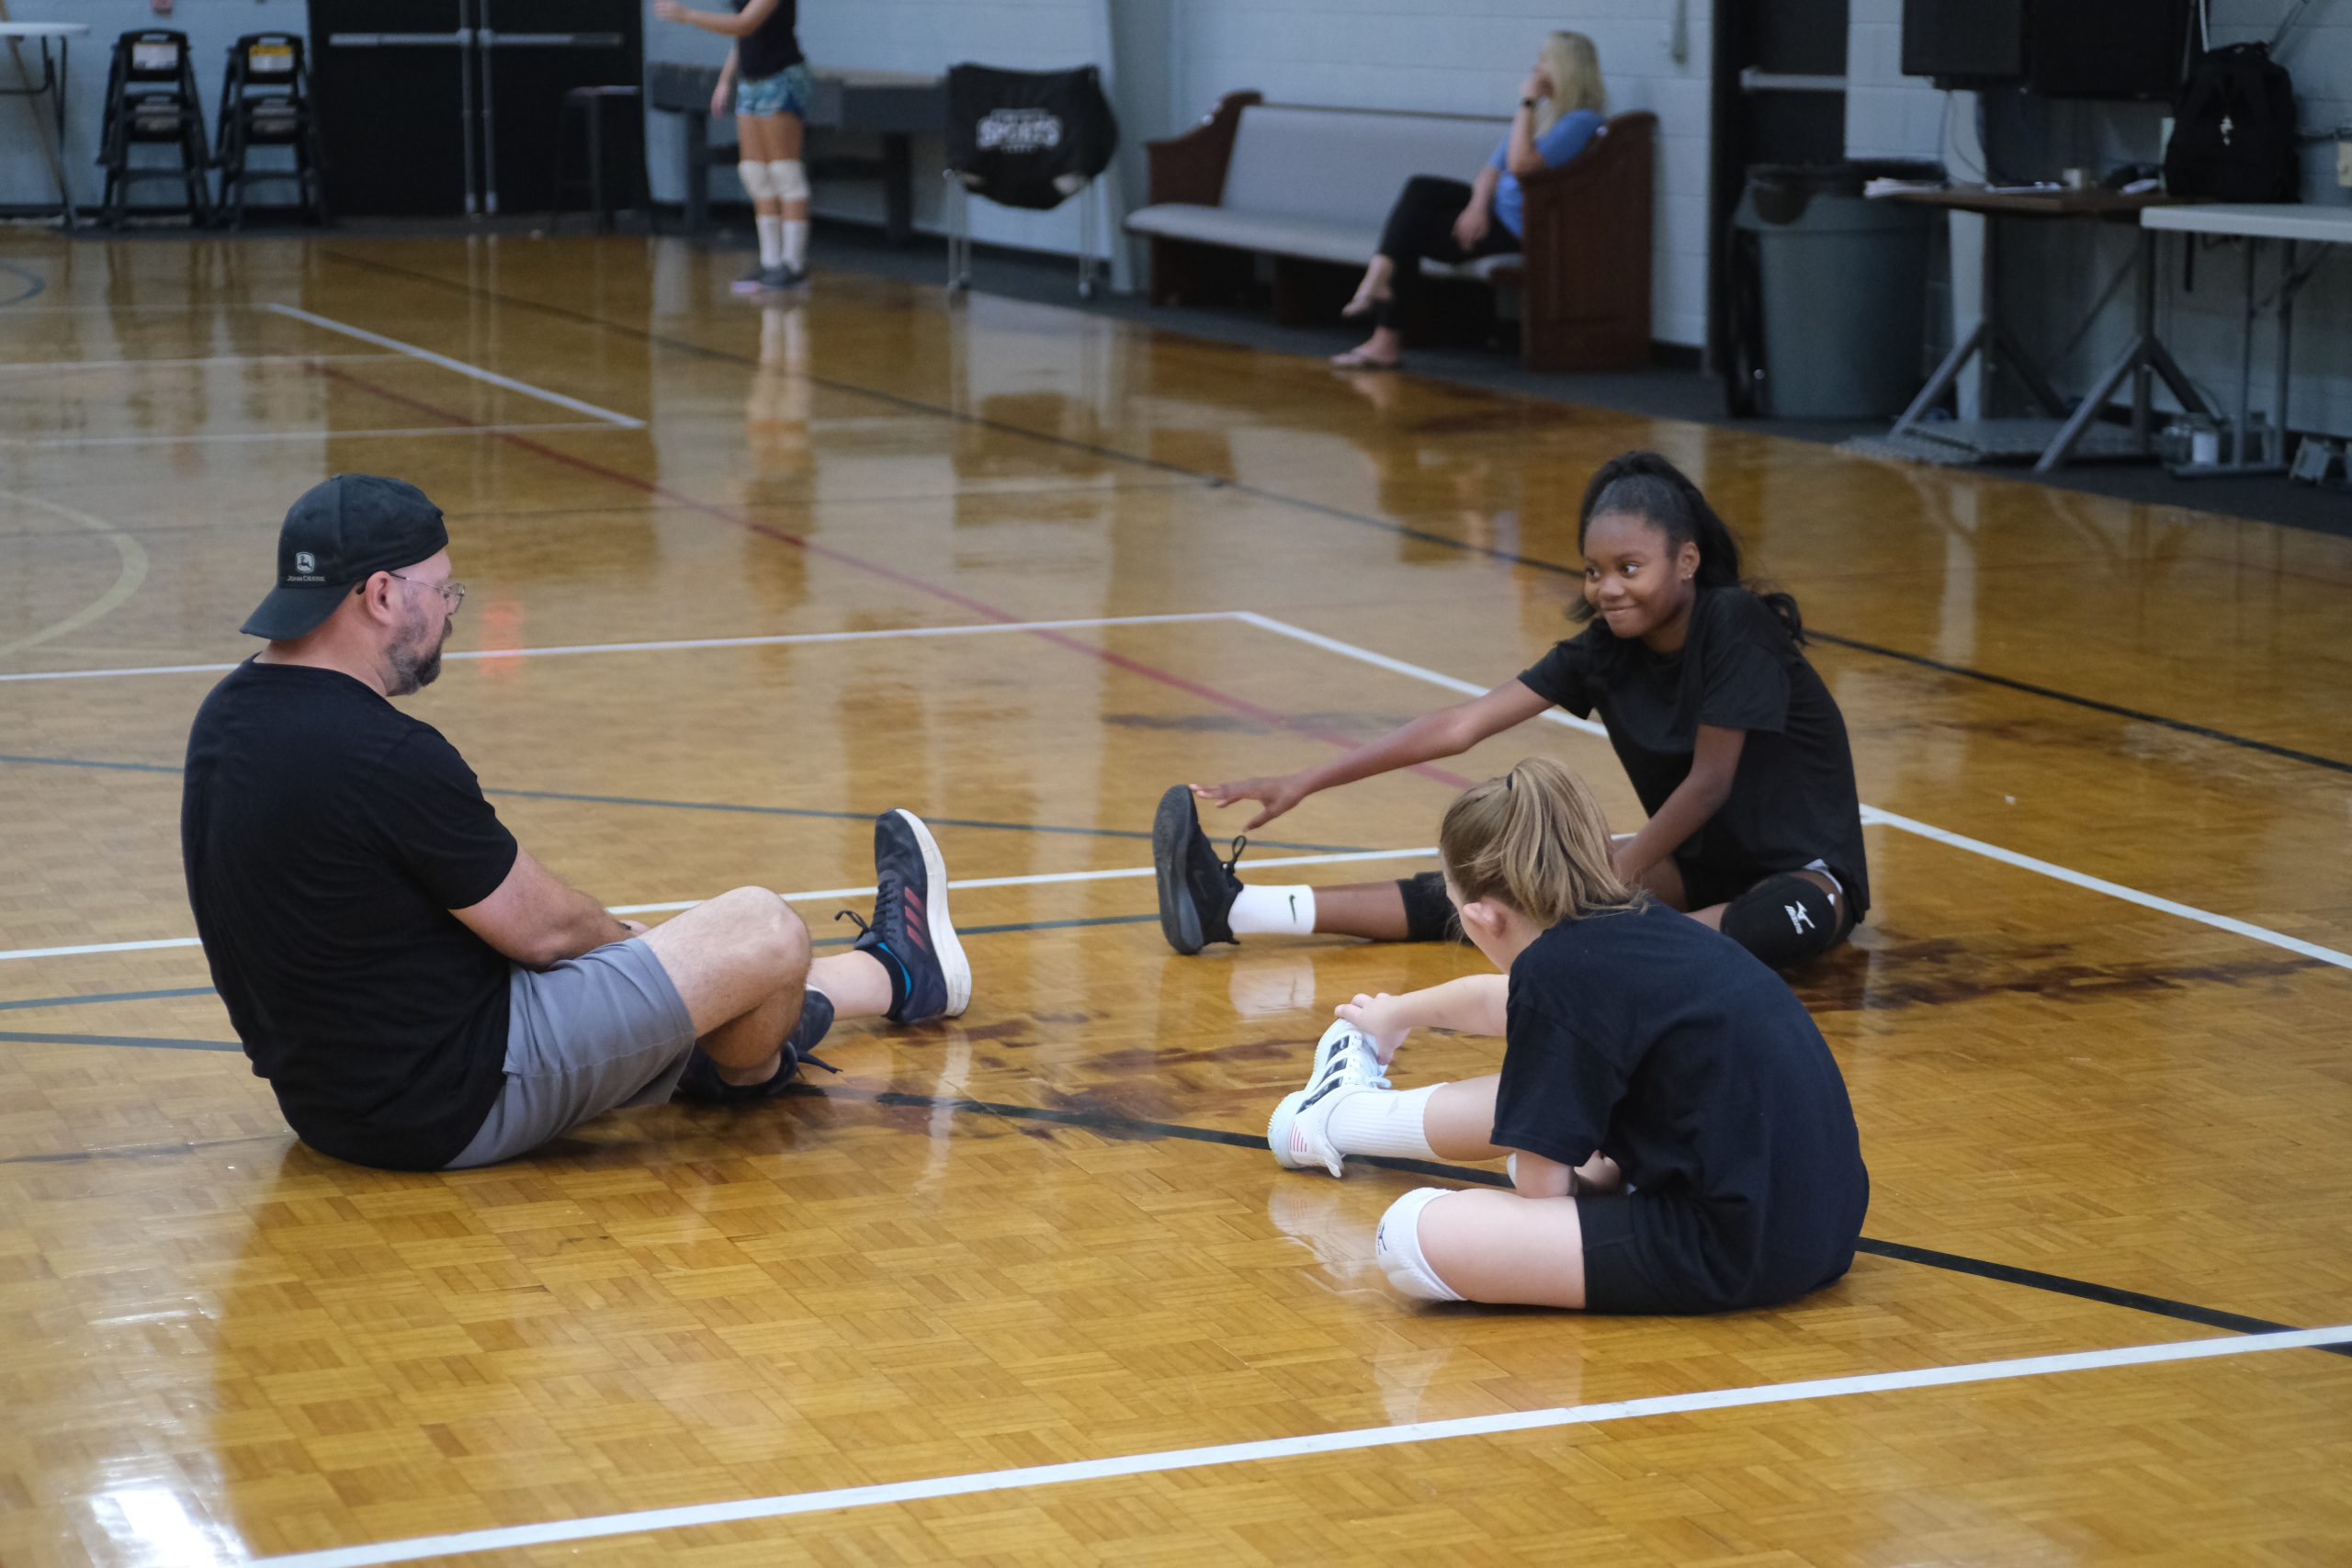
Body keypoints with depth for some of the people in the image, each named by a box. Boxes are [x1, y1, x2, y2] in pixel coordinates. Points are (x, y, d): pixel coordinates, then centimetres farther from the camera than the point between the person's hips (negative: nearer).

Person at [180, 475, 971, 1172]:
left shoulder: (231, 714, 4)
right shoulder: (386, 757, -26)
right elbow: (542, 927, -14)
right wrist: (630, 940, 9)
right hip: (454, 1103, -10)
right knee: (761, 932, -3)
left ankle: (895, 979, 46)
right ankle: (747, 1075, 31)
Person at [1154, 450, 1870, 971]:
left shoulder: (1737, 627, -21)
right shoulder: (1605, 650, -2)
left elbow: (1709, 783, -19)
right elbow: (1463, 724, -6)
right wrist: (1302, 783, -12)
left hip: (1803, 868, -5)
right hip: (1700, 859, 5)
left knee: (1794, 919, -42)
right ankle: (1236, 910, -16)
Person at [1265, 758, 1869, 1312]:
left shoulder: (1556, 967, -15)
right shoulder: (1638, 926, 12)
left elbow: (1543, 1192, -10)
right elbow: (1498, 1002, 36)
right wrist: (1395, 1014, 55)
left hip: (1733, 1254, -9)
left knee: (1413, 1235, -7)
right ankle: (1342, 1116, 51)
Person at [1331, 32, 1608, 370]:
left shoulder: (1581, 121, -15)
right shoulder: (1539, 110, 14)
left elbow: (1521, 164, -28)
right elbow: (1495, 166, 9)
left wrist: (1526, 103, -21)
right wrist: (1478, 205, -10)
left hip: (1519, 227, -9)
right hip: (1494, 204, 9)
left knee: (1412, 236, -11)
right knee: (1420, 189, -12)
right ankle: (1380, 276, -21)